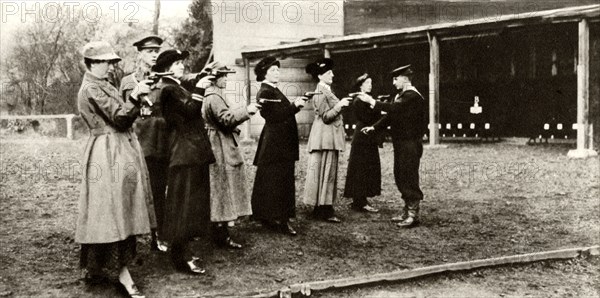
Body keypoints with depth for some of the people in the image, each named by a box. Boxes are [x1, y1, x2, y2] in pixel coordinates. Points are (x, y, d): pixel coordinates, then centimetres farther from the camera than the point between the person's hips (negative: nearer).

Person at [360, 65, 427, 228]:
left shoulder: (412, 96, -15)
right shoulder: (400, 95, 16)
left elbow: (394, 109, -28)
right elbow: (391, 116, 17)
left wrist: (372, 102, -24)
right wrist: (374, 127, 8)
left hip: (410, 144, -10)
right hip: (401, 143, 10)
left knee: (409, 178, -6)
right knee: (400, 177, 14)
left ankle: (413, 215, 1)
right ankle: (407, 212, 23)